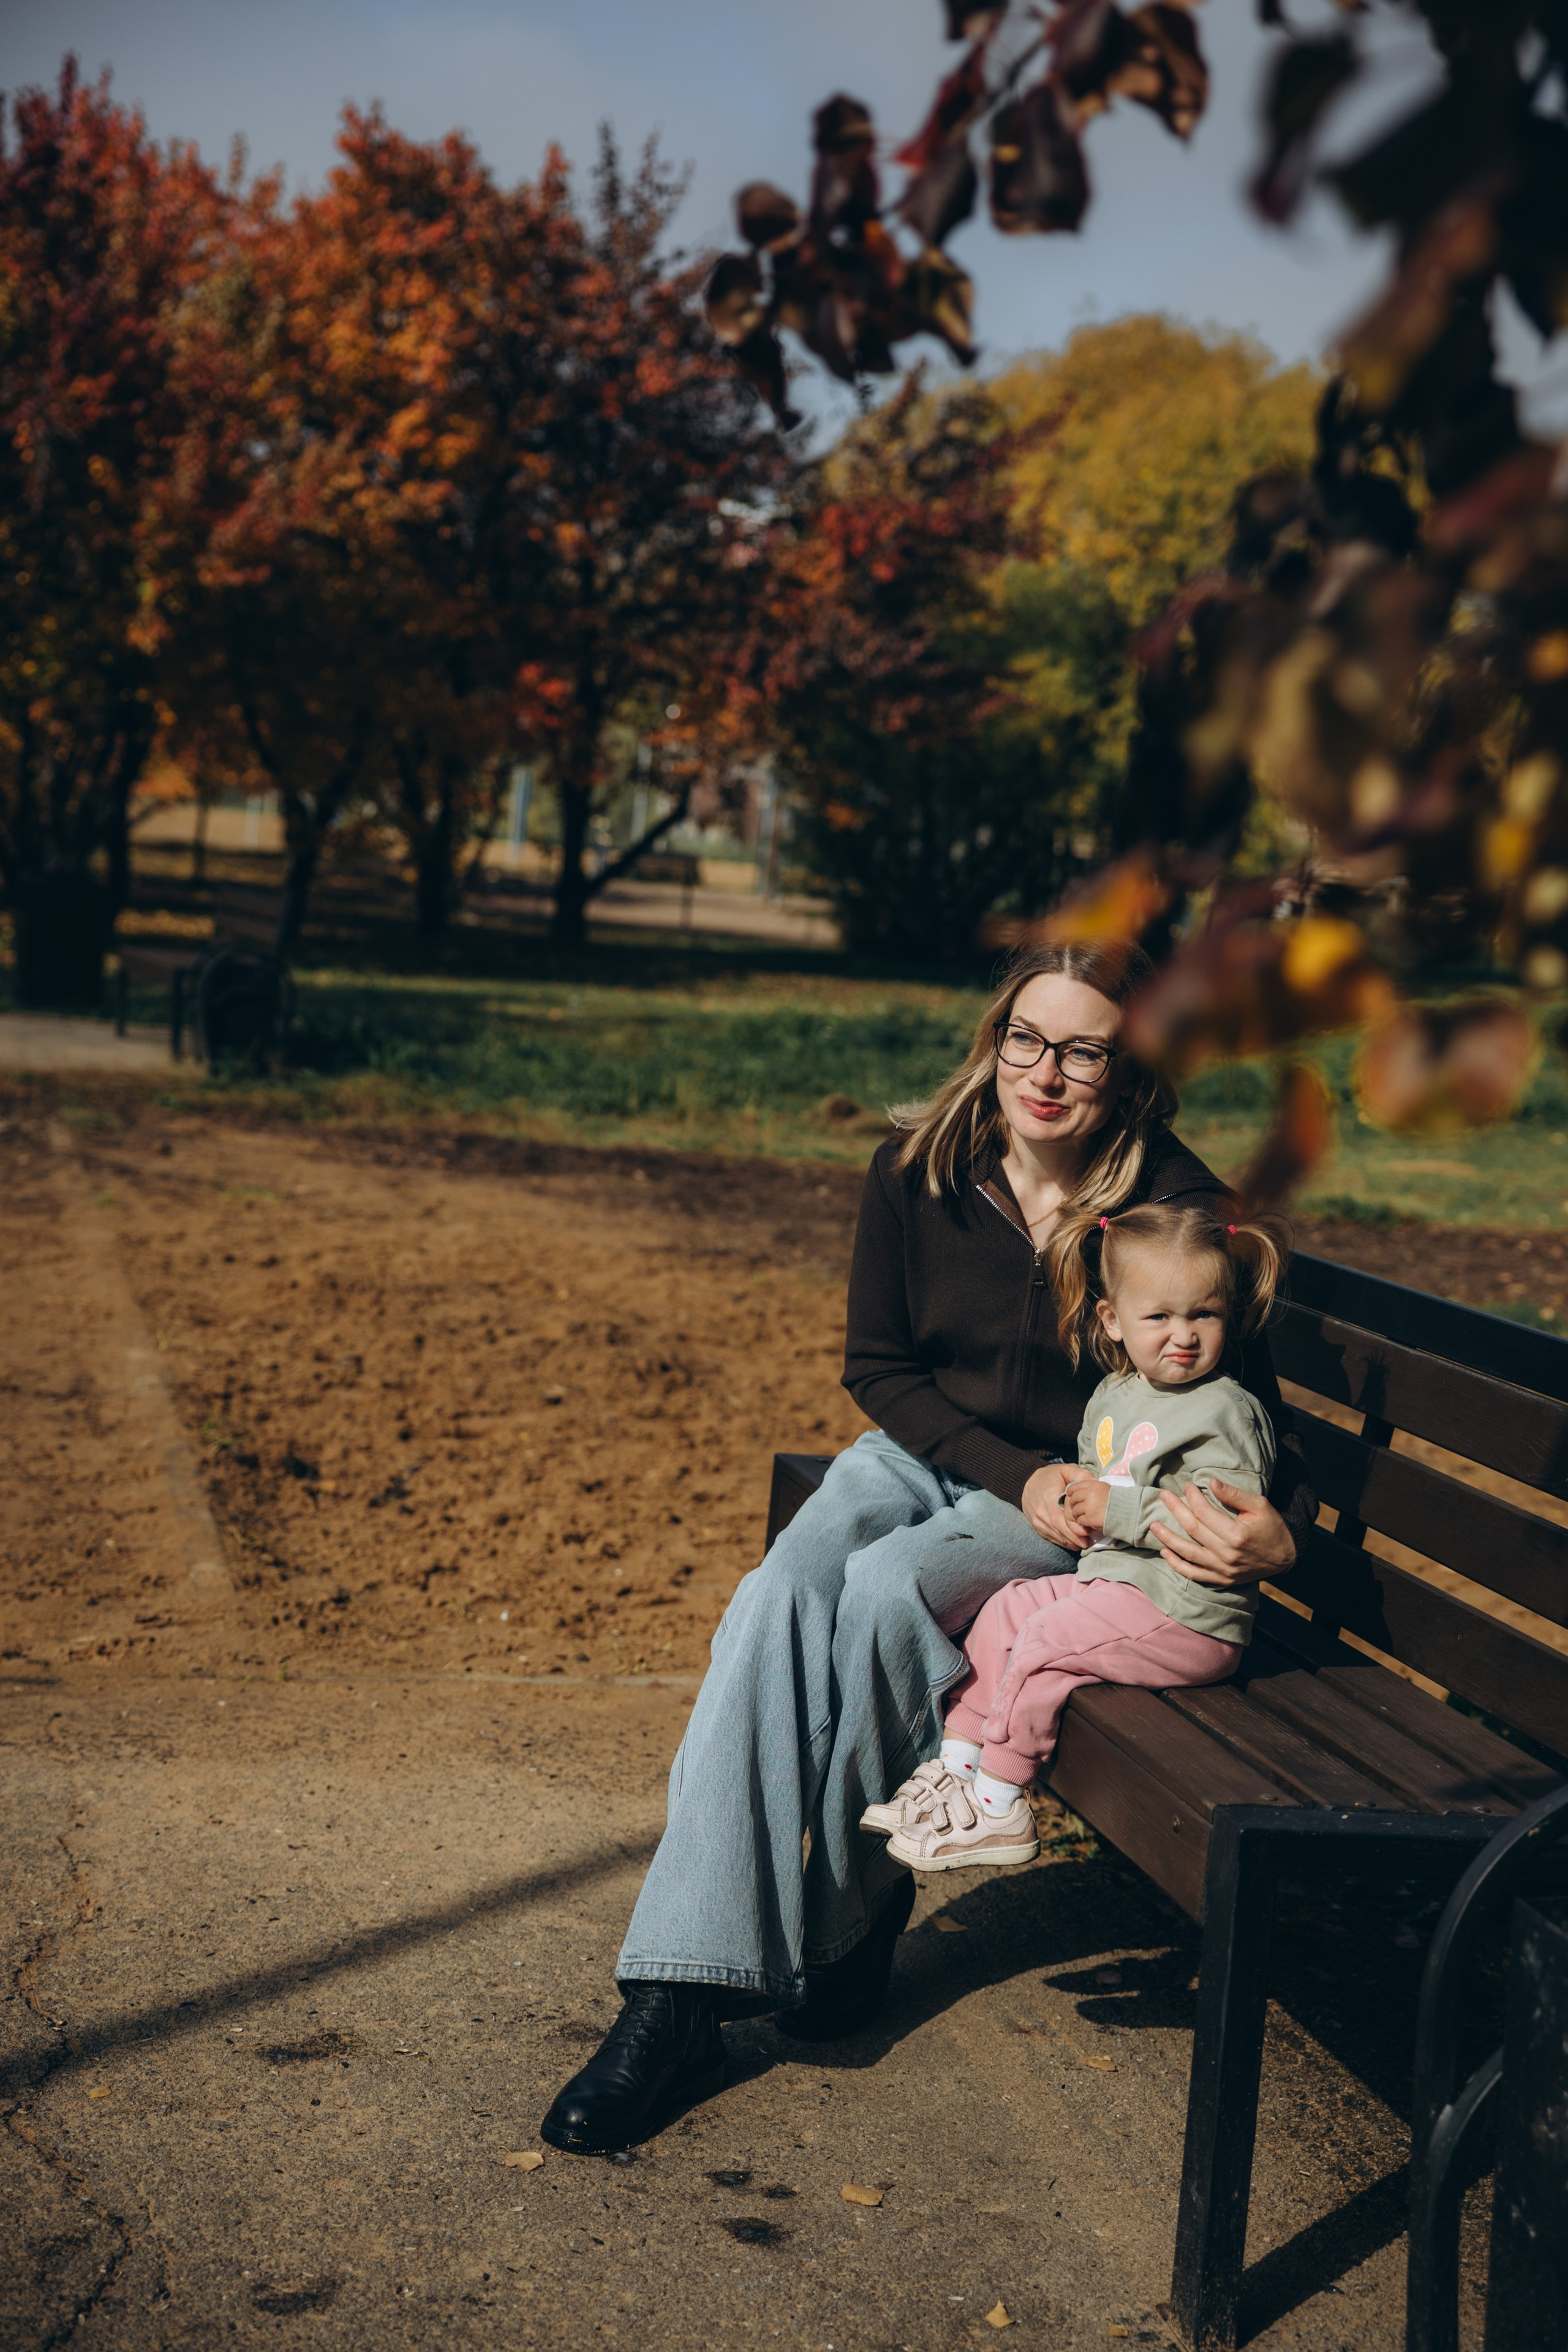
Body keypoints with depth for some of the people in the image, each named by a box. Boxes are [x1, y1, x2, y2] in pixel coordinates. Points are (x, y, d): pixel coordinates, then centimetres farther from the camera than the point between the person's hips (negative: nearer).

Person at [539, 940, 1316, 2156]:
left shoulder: (1180, 1211, -15)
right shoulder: (919, 1171, -6)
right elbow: (878, 1366, 2)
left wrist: (1276, 1530, -32)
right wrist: (1017, 1475, -12)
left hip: (1086, 1503, -3)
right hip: (924, 1456, 3)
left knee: (886, 1589, -32)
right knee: (776, 1598, -26)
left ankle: (856, 1908, -9)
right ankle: (681, 1995, -31)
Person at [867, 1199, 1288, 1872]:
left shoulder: (1226, 1413, -17)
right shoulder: (1113, 1397, 10)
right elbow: (1094, 1473, 28)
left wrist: (1121, 1510, -27)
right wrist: (1080, 1498, 3)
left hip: (1189, 1615, -9)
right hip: (1116, 1579, 9)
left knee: (1044, 1641, -17)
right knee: (1004, 1609, 6)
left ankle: (998, 1810, -5)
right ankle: (954, 1768, 12)